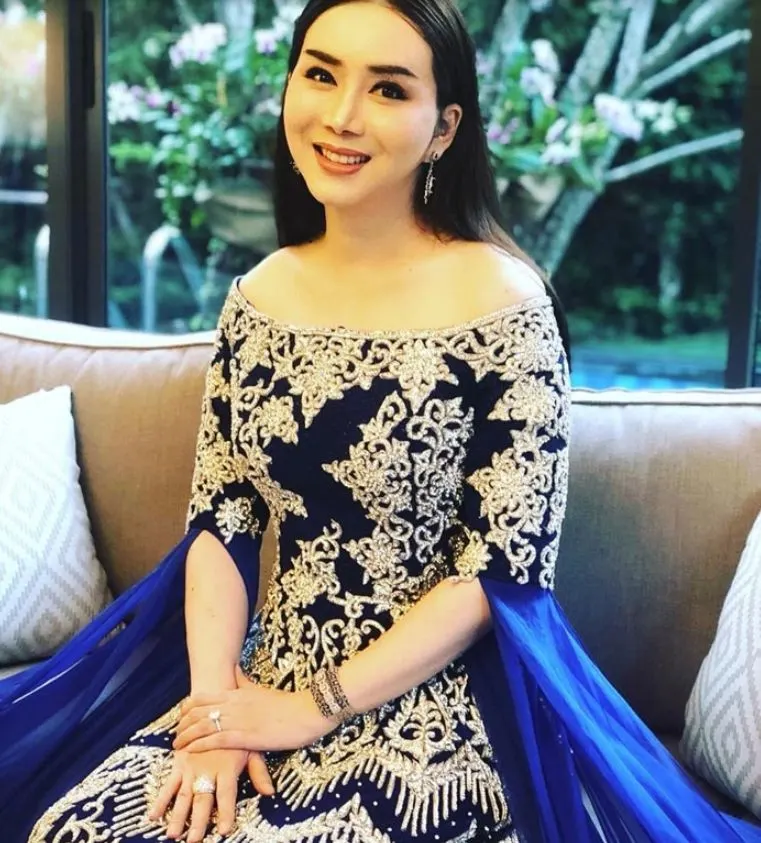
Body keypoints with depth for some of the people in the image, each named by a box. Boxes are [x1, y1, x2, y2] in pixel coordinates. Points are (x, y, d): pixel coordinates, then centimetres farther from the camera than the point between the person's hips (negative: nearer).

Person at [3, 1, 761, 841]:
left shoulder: (501, 301, -14)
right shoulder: (256, 296, 3)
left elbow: (503, 567, -14)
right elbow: (220, 517, 4)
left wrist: (313, 708, -15)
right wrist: (214, 693, -11)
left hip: (433, 720, -4)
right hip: (261, 692, 5)